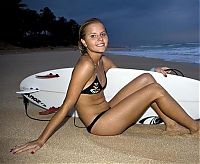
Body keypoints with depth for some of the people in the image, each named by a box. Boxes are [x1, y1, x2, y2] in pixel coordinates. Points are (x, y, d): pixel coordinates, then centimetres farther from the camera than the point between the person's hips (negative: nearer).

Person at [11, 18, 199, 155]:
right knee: (156, 90, -11)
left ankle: (170, 123, 10)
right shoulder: (86, 64, -22)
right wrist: (40, 141, -20)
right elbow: (67, 106, -22)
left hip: (106, 110, 9)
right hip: (98, 123, -9)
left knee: (146, 78, 5)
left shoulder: (102, 60, 4)